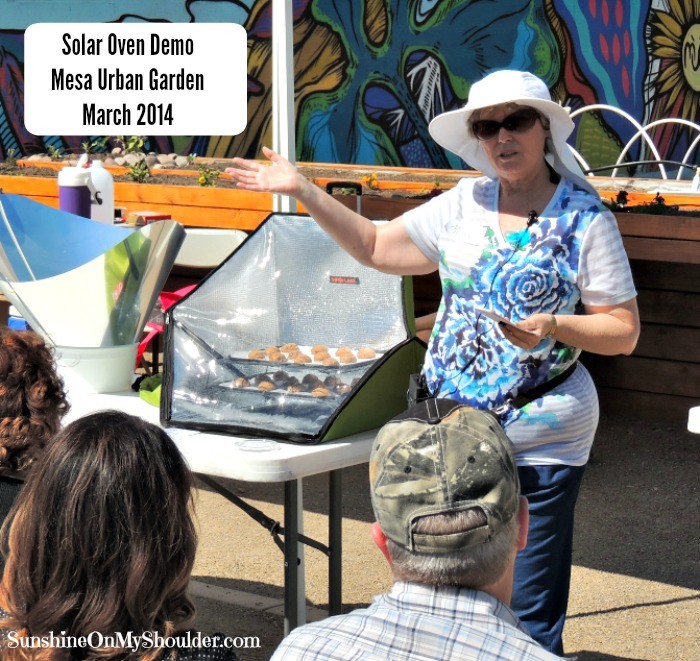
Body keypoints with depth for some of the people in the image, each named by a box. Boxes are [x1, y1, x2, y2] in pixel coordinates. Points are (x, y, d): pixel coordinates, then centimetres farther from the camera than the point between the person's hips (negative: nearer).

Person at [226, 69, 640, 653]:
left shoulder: (585, 217, -6)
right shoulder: (463, 204, 8)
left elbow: (624, 332, -5)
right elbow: (376, 246, 17)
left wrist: (553, 326, -22)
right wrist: (303, 190, 12)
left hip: (539, 440, -5)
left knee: (529, 617, 0)